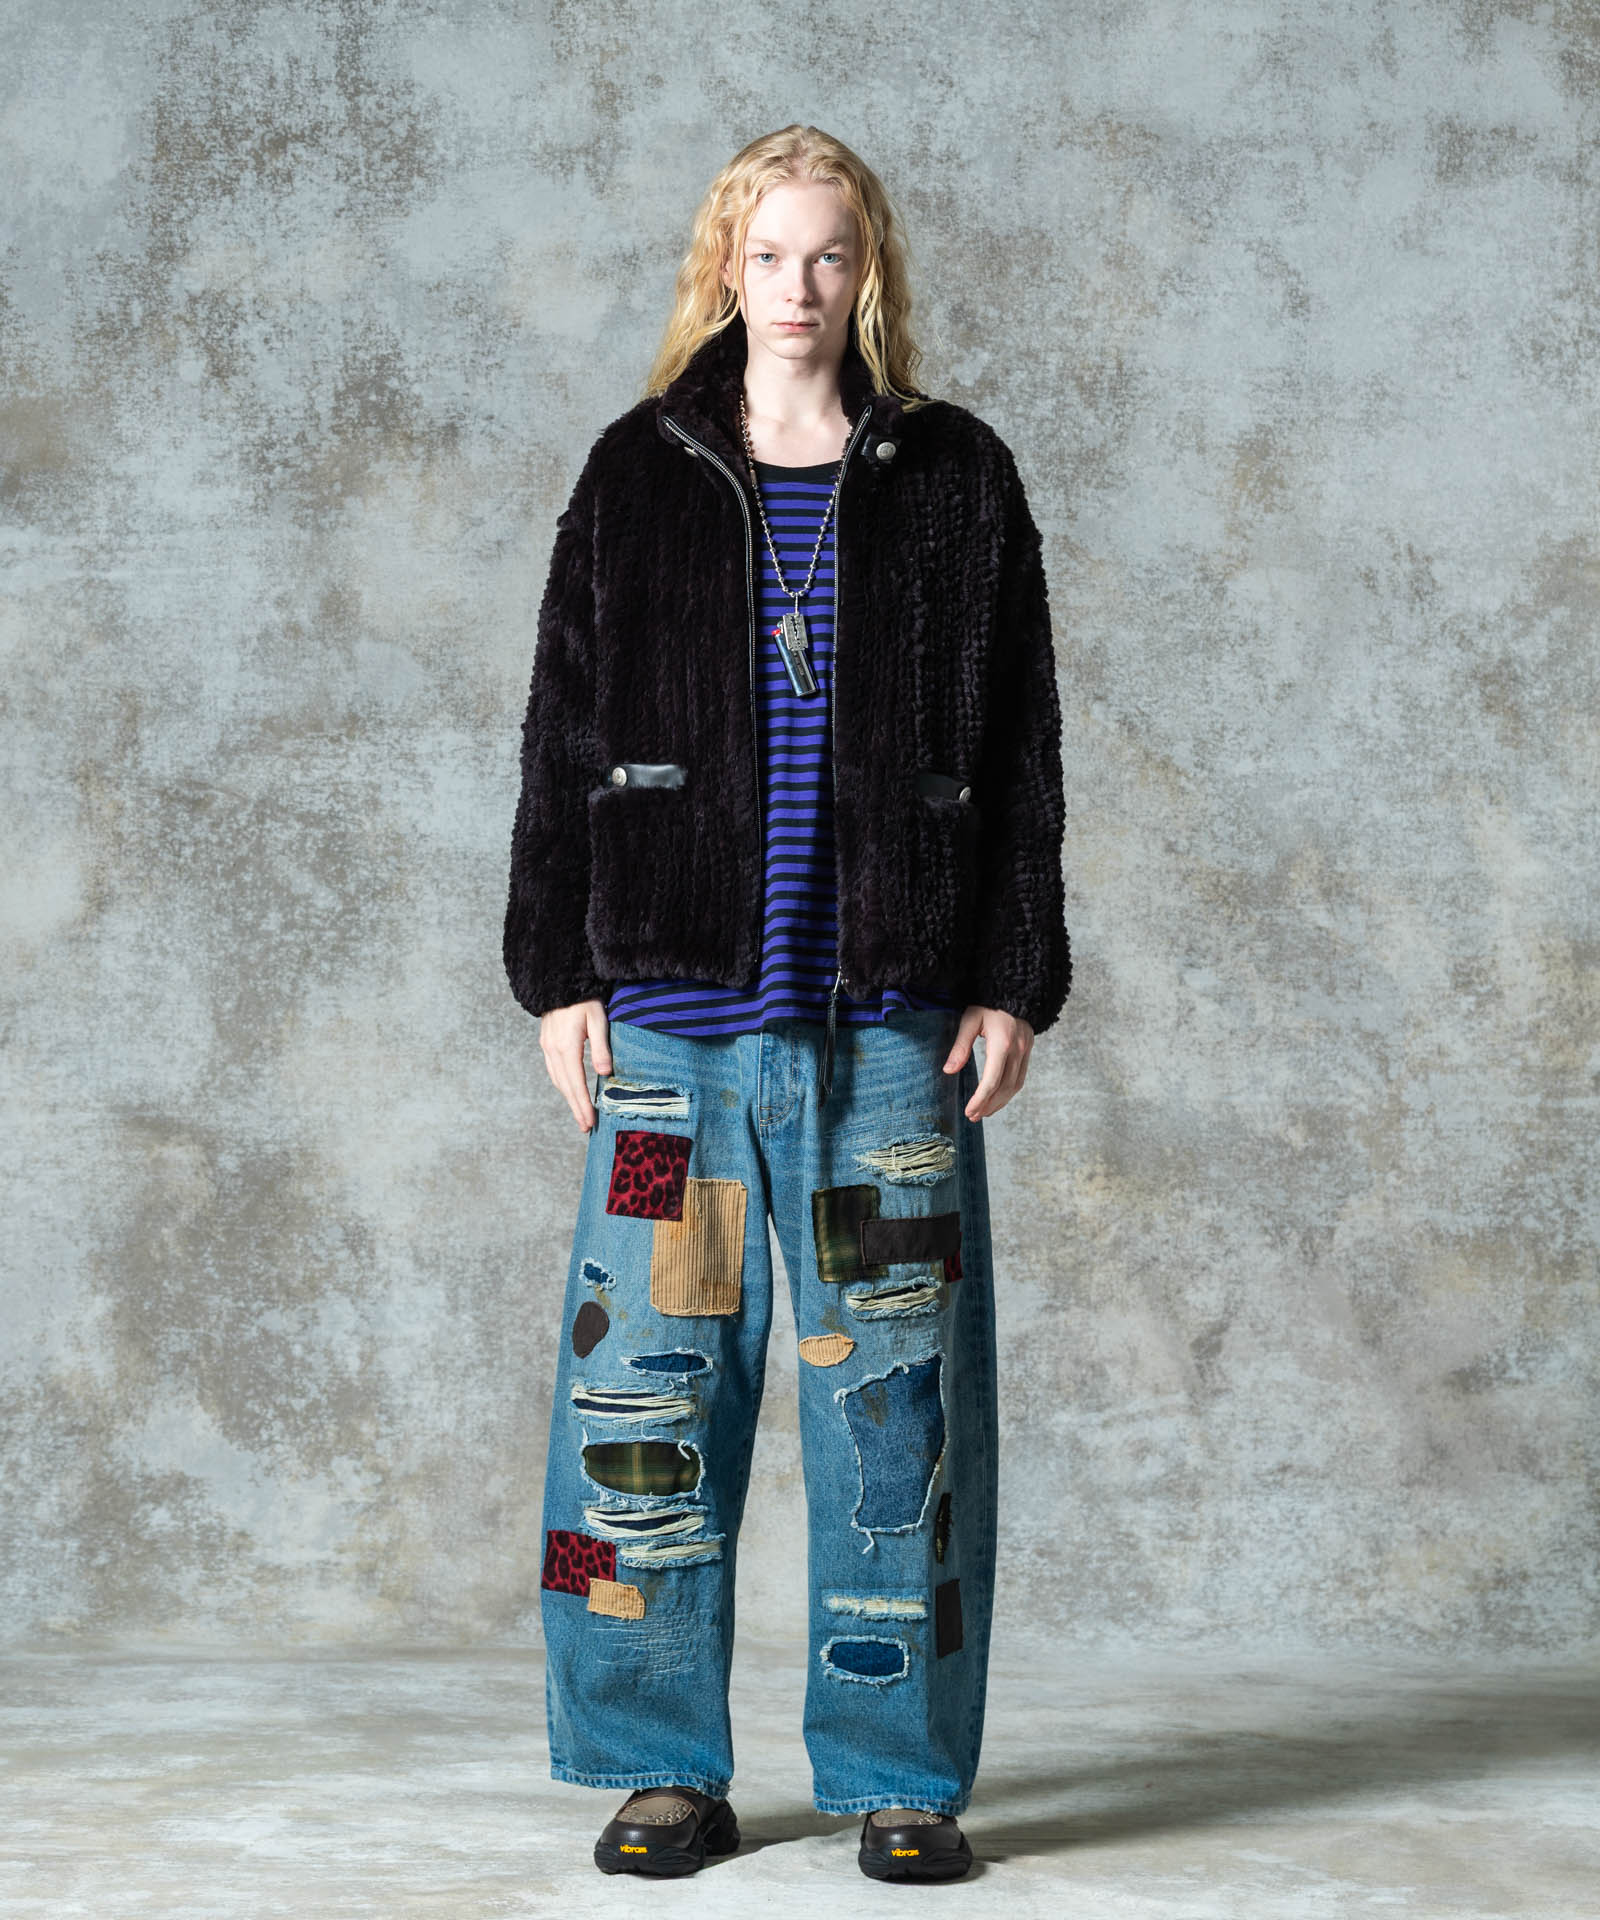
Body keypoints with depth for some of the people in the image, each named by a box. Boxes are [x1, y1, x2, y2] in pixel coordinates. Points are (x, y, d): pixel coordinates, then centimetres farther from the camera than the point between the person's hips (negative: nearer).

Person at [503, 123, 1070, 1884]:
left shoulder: (957, 481, 8)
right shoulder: (638, 478, 9)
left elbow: (1021, 755, 7)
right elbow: (563, 740, 9)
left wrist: (1015, 982, 0)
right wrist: (557, 973, 2)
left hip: (891, 1012, 0)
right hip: (675, 1009, 1)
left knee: (894, 1397, 1)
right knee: (648, 1380, 1)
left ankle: (900, 1776, 13)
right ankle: (665, 1770, 13)